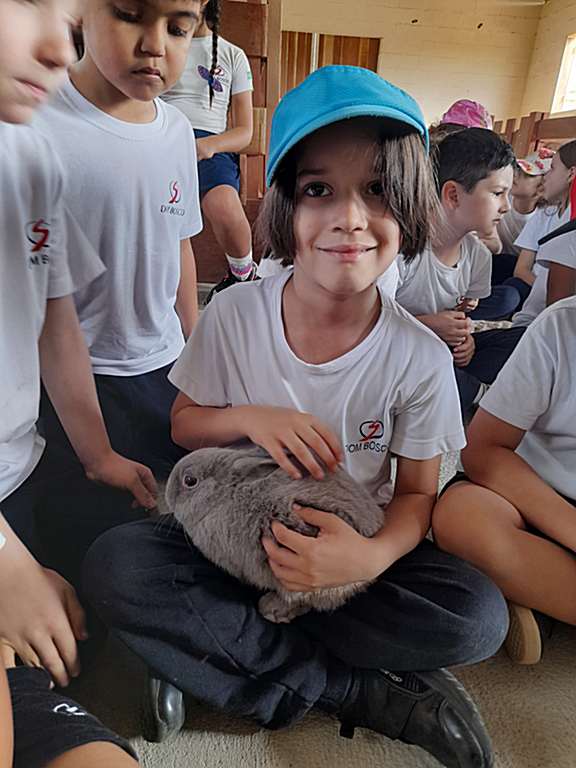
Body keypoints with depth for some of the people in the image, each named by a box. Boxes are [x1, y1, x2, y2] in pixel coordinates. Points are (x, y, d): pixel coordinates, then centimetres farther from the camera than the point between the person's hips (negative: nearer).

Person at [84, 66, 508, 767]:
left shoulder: (421, 359, -14)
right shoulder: (234, 314, -12)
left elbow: (417, 493, -4)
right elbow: (184, 424, 0)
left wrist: (372, 555, -27)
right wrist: (249, 419, -22)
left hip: (354, 545, 1)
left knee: (478, 617, -24)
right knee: (114, 564, -26)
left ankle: (216, 655, -11)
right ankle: (361, 690, -15)